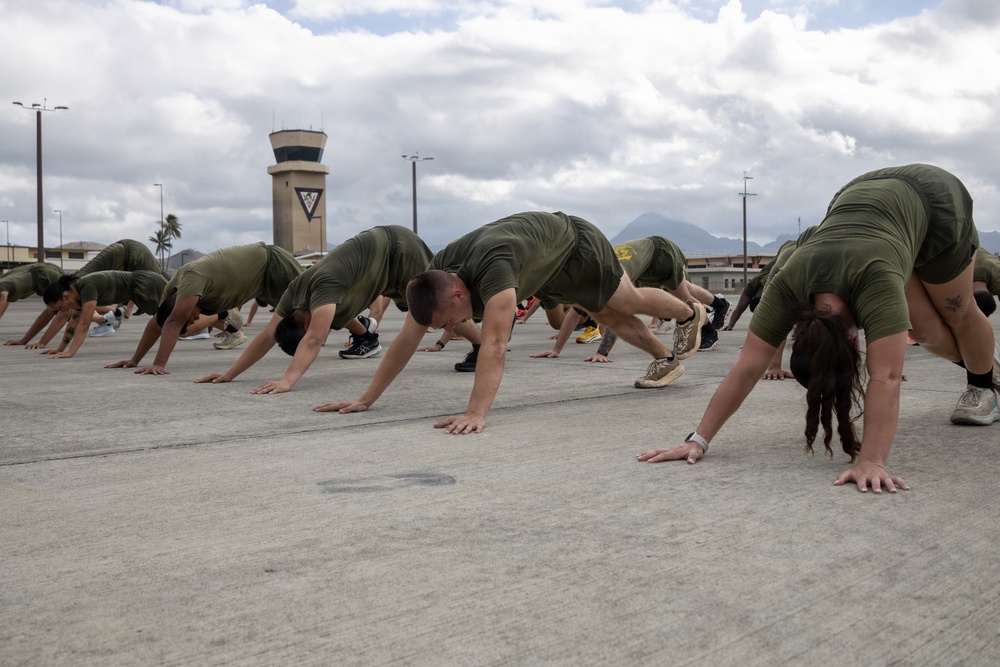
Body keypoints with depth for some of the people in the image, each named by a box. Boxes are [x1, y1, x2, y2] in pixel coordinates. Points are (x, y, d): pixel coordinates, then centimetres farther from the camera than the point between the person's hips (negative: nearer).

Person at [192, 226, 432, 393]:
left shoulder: (324, 285, -37)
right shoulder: (296, 291, -13)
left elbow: (314, 339, -49)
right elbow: (267, 336, -10)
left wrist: (288, 380, -59)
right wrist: (229, 374, -14)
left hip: (397, 252, -7)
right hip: (375, 245, 7)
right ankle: (365, 333, 23)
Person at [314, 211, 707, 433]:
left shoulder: (493, 269, -49)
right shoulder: (434, 278, -26)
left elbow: (495, 345, -57)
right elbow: (407, 339, -21)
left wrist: (475, 415, -64)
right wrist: (366, 399, -23)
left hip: (574, 245, -6)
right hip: (545, 269, 6)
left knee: (629, 301, 16)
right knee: (608, 316, 19)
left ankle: (691, 312, 47)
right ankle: (666, 359, 40)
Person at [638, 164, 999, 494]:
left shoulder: (876, 281, -45)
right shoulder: (787, 286, -32)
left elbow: (885, 378, -51)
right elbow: (746, 369, -30)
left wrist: (871, 462, -57)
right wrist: (698, 440, -33)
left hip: (931, 198, -3)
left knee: (956, 315, 10)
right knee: (926, 331, 6)